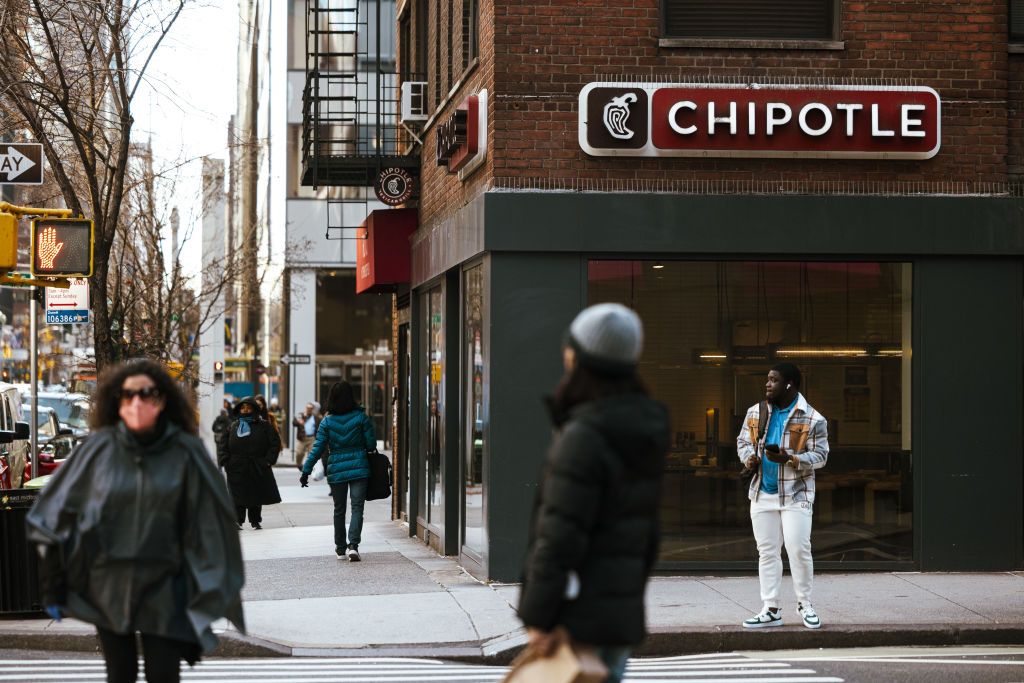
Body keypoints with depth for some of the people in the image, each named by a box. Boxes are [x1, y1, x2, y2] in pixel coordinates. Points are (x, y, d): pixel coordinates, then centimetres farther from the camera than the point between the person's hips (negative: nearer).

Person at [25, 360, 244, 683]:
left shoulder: (185, 453, -6)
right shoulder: (98, 449, -4)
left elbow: (207, 526, -3)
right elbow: (60, 514, 1)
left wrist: (207, 596, -4)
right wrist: (53, 588, -1)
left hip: (163, 587, -1)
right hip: (106, 584, 1)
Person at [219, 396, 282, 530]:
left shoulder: (264, 426, 2)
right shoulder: (233, 427, 10)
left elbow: (275, 444, 0)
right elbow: (225, 446, 13)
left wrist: (268, 460, -9)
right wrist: (224, 461, -1)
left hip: (257, 469, -1)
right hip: (237, 469, 1)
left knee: (257, 496, 9)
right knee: (237, 497, -7)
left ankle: (256, 521, 21)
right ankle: (237, 520, -6)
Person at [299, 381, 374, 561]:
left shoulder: (327, 422, -4)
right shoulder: (361, 417, -6)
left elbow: (317, 448, -6)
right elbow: (371, 444, -2)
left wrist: (306, 470, -1)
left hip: (336, 470, 1)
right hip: (359, 468, -1)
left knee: (339, 509, 15)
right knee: (357, 508, -3)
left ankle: (340, 548, 24)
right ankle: (353, 545, -20)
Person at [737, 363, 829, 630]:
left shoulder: (812, 420, -7)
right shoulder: (756, 413, 7)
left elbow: (820, 455, -6)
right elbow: (743, 440, 17)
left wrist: (790, 459, -22)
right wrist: (748, 456, -6)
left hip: (795, 495, -4)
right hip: (762, 493, 4)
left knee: (799, 550, -7)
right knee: (767, 552, 6)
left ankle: (805, 604, 12)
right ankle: (771, 610, 12)